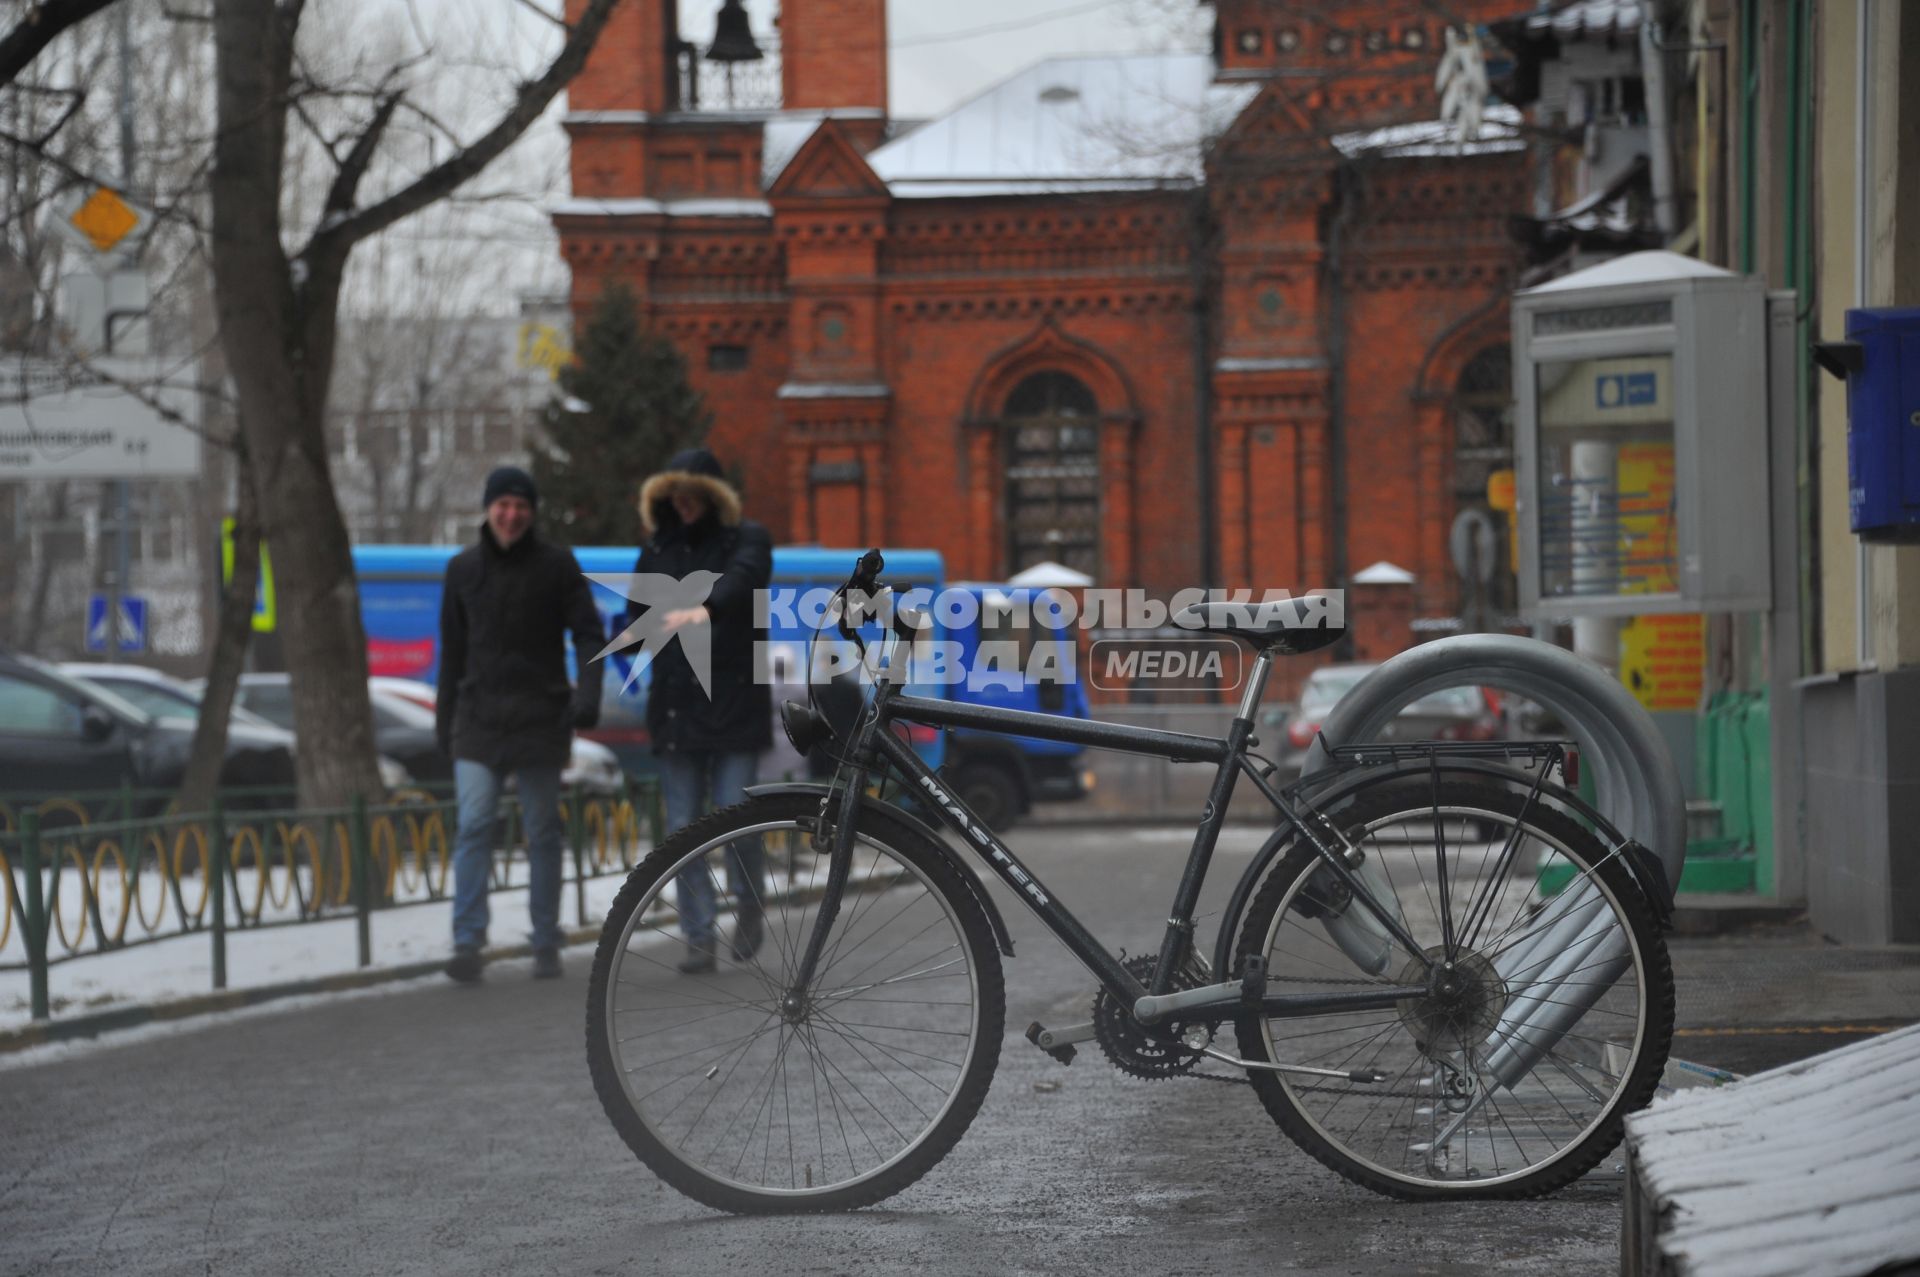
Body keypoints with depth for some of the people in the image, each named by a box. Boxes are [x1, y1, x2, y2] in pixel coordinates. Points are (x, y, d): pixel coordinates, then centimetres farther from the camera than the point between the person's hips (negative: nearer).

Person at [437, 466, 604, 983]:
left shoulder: (557, 565, 0)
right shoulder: (463, 568, 7)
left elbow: (587, 633, -2)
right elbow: (452, 650, 13)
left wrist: (588, 693, -18)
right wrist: (445, 719, 13)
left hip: (541, 717, -1)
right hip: (479, 718, 1)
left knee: (543, 832, 5)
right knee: (474, 825, -11)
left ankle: (546, 944, 13)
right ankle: (468, 942, -13)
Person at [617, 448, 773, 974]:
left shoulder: (746, 539, 0)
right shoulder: (657, 548, 13)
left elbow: (741, 579, -24)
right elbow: (637, 612, 24)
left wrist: (705, 609, -45)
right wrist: (631, 631, -1)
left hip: (735, 703, -4)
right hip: (675, 705, 4)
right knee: (683, 828, 1)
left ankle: (749, 905, 20)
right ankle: (700, 938, 7)